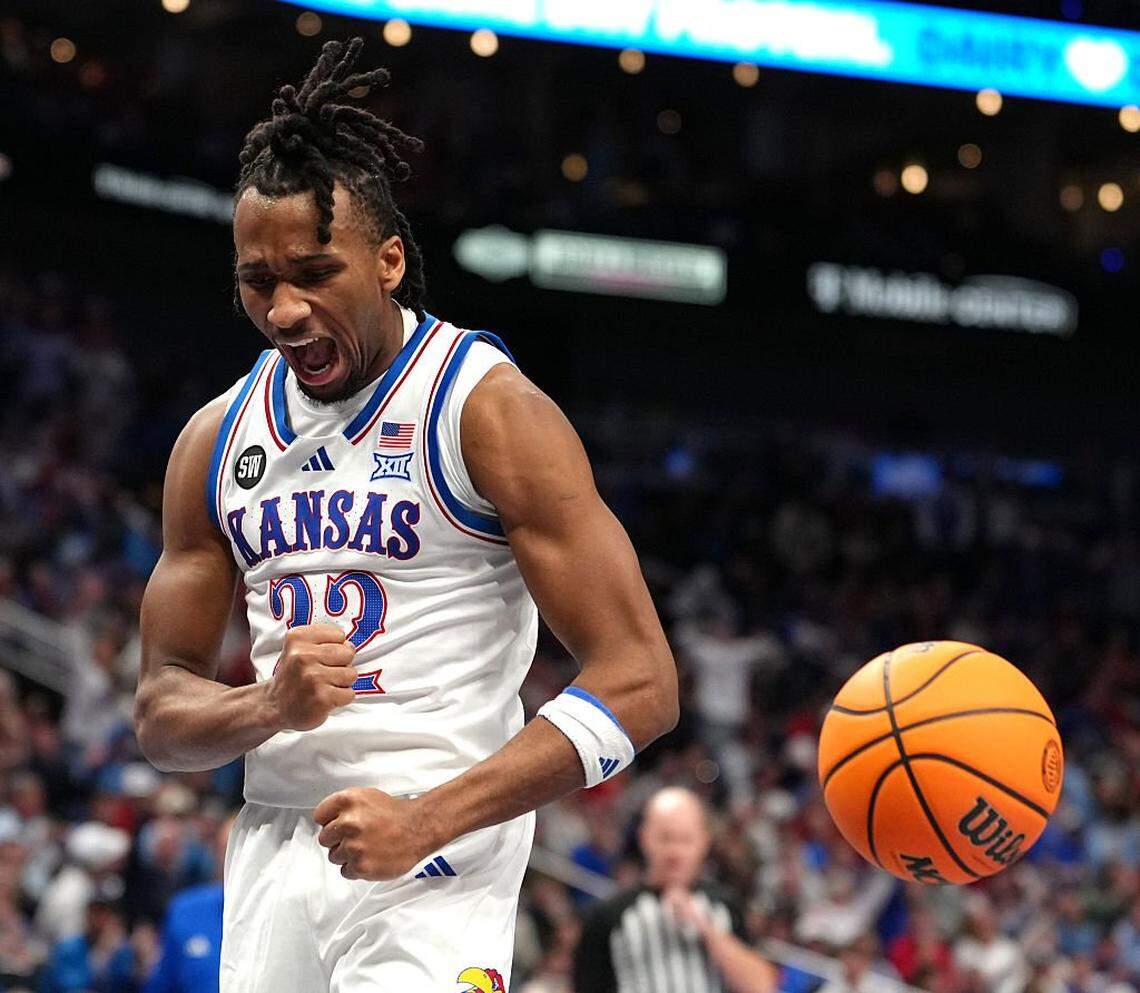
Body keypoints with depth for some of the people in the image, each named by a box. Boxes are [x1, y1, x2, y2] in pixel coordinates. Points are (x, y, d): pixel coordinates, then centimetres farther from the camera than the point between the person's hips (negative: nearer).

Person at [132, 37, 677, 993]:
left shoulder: (490, 410, -7)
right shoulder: (218, 440, 10)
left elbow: (638, 683, -13)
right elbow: (161, 712, 13)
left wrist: (430, 818, -22)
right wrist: (271, 706, -11)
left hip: (435, 854, -6)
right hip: (274, 842, 6)